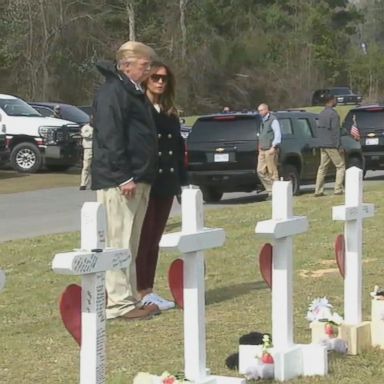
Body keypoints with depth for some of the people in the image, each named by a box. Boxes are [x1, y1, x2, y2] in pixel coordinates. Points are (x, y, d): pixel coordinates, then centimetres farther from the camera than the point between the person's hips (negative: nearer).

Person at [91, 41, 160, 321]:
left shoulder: (135, 93, 21)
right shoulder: (112, 92, -11)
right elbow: (110, 137, -19)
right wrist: (124, 177, -22)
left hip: (137, 180, 10)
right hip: (119, 181, -10)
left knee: (131, 245, 13)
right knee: (119, 242, -9)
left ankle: (129, 299, 19)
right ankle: (119, 303, -7)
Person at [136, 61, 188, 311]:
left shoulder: (170, 113, 15)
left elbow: (179, 147, 18)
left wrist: (183, 181, 13)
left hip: (166, 183, 7)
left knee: (155, 239, 10)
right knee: (143, 238, -5)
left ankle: (148, 290, 15)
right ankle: (140, 292, -1)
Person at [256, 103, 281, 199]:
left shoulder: (273, 120, -6)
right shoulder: (262, 121, 20)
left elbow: (278, 135, -11)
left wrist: (273, 147, -18)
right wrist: (260, 146, 15)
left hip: (270, 150, -8)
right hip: (262, 150, 8)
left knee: (272, 172, -6)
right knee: (260, 171, 1)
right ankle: (270, 190, 7)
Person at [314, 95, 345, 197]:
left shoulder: (321, 114, 14)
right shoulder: (333, 114, -14)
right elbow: (336, 131, -17)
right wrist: (339, 146, -16)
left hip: (323, 145, 8)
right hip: (332, 145, -8)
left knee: (322, 167, 8)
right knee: (340, 166, 0)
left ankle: (318, 191, 5)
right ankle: (338, 189, -5)